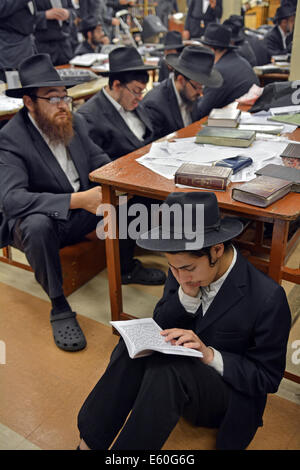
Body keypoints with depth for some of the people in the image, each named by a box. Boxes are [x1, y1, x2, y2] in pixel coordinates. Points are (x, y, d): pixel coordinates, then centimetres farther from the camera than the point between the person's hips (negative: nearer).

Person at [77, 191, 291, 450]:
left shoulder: (269, 299, -24)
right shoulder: (185, 268, -9)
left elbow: (269, 379, -13)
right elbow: (159, 326, -2)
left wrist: (210, 355, -28)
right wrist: (187, 294, -22)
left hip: (229, 392, -4)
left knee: (167, 366, -35)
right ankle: (89, 443, -18)